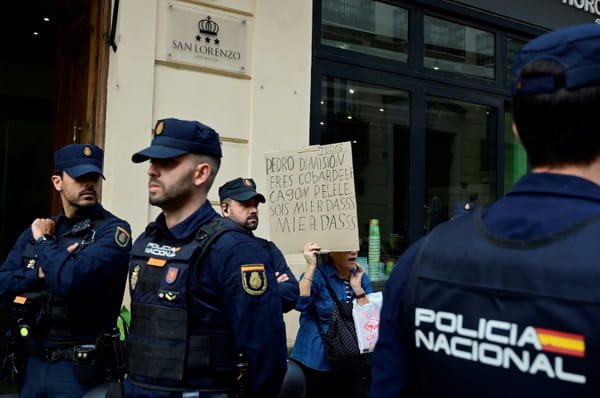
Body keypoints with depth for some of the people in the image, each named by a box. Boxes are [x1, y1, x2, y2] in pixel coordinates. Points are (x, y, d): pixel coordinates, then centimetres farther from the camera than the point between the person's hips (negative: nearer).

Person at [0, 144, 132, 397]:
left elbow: (71, 280, -25)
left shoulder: (113, 231, -12)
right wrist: (41, 272, -13)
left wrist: (44, 241, -9)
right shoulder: (36, 229, 8)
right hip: (32, 363, 6)